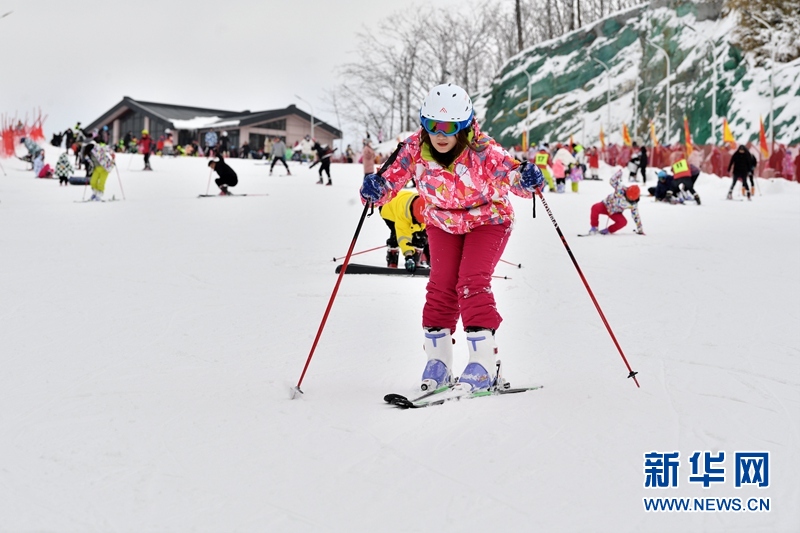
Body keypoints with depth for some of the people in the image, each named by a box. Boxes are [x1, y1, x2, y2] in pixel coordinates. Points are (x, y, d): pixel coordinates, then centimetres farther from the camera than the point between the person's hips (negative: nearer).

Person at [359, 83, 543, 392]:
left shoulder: (482, 150, -30)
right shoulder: (415, 149, -22)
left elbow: (510, 173, -34)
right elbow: (392, 179, -18)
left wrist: (526, 180, -56)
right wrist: (375, 189, -39)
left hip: (487, 219, -3)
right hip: (442, 222, 3)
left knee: (472, 283, -18)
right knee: (441, 286, -5)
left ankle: (484, 364, -14)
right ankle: (437, 362, 7)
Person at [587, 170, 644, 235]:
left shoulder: (634, 204, -18)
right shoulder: (621, 188, -25)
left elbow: (636, 216, -8)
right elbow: (613, 181, -14)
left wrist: (640, 230, -4)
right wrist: (619, 173, -17)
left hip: (615, 213, 2)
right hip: (606, 205, -1)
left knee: (623, 222, -29)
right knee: (595, 208, -34)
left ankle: (608, 231, -6)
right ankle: (594, 227, -17)